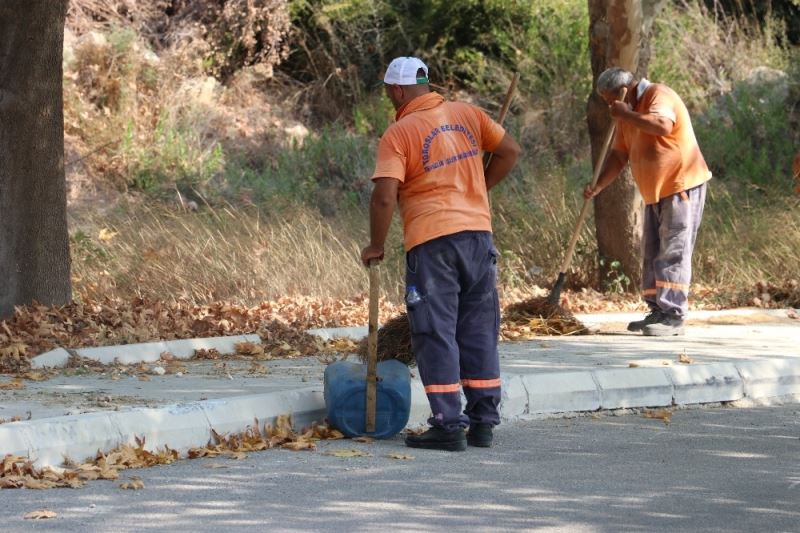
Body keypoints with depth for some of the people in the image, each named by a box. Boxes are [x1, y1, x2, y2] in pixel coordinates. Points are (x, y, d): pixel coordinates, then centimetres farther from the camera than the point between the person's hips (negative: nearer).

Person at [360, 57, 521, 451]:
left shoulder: (398, 133, -7)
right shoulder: (466, 114, 8)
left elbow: (384, 197, -15)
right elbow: (509, 151, 14)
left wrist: (376, 246, -2)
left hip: (431, 241, -5)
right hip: (478, 232, 5)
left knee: (436, 334, 1)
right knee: (479, 331, 12)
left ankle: (448, 426, 0)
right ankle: (483, 422, 16)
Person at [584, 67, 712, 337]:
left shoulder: (658, 95, -14)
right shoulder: (627, 113, 13)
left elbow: (663, 124, -35)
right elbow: (619, 155, 14)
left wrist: (626, 114, -25)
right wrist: (598, 185, 1)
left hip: (682, 186, -10)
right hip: (656, 192, 10)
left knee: (674, 252, -13)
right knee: (652, 253, 10)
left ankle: (673, 316, -15)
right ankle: (658, 313, 15)